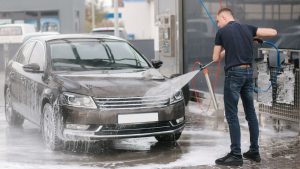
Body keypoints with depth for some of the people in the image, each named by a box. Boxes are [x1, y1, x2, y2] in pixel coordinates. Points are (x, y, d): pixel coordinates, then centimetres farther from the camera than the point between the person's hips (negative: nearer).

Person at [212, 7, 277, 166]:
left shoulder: (222, 32, -3)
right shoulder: (248, 28, 10)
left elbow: (216, 58, 3)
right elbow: (273, 32, 9)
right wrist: (255, 37, 20)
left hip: (234, 73, -6)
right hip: (248, 72, 6)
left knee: (232, 115, -2)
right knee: (251, 113, 12)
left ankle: (236, 155, -4)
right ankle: (254, 151, 17)